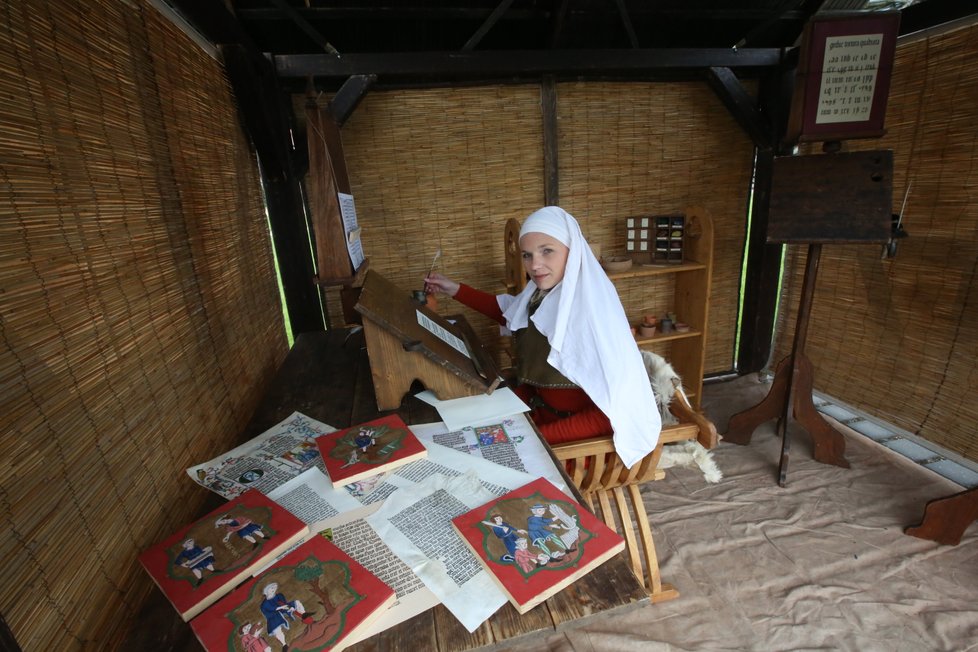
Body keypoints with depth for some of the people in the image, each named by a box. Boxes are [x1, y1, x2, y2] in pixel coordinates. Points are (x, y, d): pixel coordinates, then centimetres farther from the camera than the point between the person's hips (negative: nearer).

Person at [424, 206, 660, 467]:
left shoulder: (593, 312, -26)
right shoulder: (542, 294, -7)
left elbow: (610, 415, -26)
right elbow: (508, 312, 17)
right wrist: (455, 289, 14)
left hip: (576, 435, -6)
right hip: (536, 406, 6)